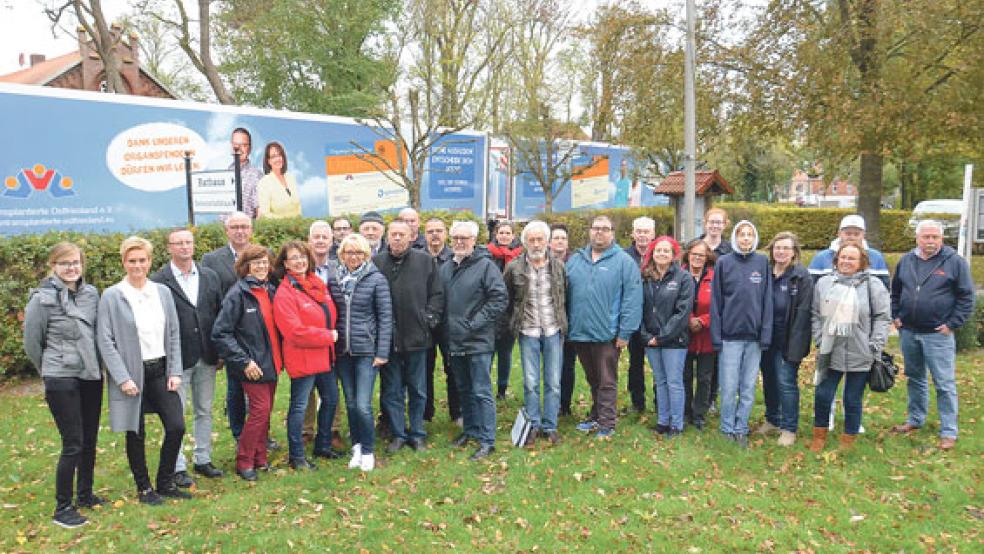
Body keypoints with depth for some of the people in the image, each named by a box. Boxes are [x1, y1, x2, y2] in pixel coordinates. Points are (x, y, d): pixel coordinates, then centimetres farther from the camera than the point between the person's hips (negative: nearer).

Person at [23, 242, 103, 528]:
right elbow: (32, 343, -1)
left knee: (89, 440, 13)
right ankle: (62, 508, 10)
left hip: (91, 376, 5)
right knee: (73, 445, -4)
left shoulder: (91, 293, 2)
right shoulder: (42, 299, -11)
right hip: (61, 380, -5)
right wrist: (51, 370, 9)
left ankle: (85, 494, 31)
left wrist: (94, 362, 13)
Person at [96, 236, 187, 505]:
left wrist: (175, 371, 1)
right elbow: (105, 341, -8)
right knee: (136, 433, 8)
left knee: (176, 427, 1)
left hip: (160, 370, 4)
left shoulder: (163, 292, 5)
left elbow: (174, 334, 8)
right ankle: (143, 488, 26)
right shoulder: (112, 296, -6)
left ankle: (165, 483, 21)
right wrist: (123, 378, -14)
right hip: (132, 373, -3)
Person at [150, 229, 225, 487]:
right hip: (177, 358, -4)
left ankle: (203, 459, 27)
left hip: (207, 357, 5)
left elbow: (220, 313, 10)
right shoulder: (158, 281, -8)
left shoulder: (210, 276, 7)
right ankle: (178, 467, 16)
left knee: (204, 411, 14)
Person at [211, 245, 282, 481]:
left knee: (266, 411, 12)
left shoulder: (270, 290, 8)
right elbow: (220, 333, -15)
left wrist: (279, 355, 8)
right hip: (253, 364, -6)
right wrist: (244, 361, -17)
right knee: (260, 410, -7)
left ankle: (260, 457, 24)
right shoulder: (237, 294, -13)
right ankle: (244, 462, 8)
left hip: (271, 362, 6)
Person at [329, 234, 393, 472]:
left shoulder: (376, 279, -6)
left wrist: (382, 352, -10)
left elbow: (385, 317, -6)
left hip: (366, 350, -4)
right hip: (342, 351, 4)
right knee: (351, 403, 12)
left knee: (363, 405, -7)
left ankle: (368, 451, 11)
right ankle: (357, 446, 27)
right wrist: (330, 345, 5)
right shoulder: (335, 279, 6)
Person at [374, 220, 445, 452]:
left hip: (417, 337, 0)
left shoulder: (425, 260, 1)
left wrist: (430, 319, -3)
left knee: (418, 390, 11)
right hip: (388, 338, 0)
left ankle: (417, 434, 25)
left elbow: (437, 294, 4)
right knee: (392, 391, 10)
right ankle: (398, 434, 24)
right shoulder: (376, 262, 0)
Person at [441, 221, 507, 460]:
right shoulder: (445, 268, 9)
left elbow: (499, 299, -13)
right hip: (454, 341, 6)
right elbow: (440, 301, 17)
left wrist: (473, 323, -15)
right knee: (463, 390, 18)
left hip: (478, 341, -6)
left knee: (481, 392, -2)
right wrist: (445, 332, 6)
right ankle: (470, 430, 33)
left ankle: (487, 440, 7)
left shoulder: (485, 265, -8)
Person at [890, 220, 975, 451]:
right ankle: (915, 419, 32)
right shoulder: (906, 261, 6)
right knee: (915, 379, 18)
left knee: (945, 384, -1)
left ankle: (949, 432, 8)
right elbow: (895, 292, 18)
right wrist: (896, 316, 9)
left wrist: (952, 324, -10)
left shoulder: (955, 262, -6)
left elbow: (966, 297, -4)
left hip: (938, 335, -4)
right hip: (908, 332, 5)